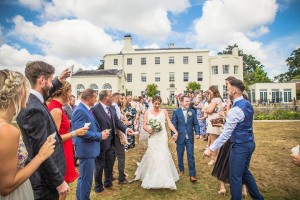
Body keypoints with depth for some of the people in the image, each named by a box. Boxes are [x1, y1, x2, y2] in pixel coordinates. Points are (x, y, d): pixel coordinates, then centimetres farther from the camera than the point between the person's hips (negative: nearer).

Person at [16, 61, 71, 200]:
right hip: (46, 180, -9)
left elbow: (44, 94, 28)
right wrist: (59, 181, -20)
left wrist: (59, 81, 28)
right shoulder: (34, 109, -28)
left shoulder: (32, 101, 1)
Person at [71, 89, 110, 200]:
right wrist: (100, 136, -20)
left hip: (89, 149, 10)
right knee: (86, 179, 4)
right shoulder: (80, 110, -21)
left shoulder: (86, 109, 9)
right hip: (86, 150, -10)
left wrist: (100, 133, 3)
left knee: (84, 178, 24)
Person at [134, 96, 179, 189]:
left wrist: (175, 132, -15)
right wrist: (148, 129, -19)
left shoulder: (164, 111, 4)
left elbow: (169, 123, -1)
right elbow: (144, 125, 2)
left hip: (162, 137, 0)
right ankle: (152, 179, 23)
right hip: (153, 137, 0)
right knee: (152, 157, 5)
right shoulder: (147, 112, 4)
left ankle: (163, 179, 14)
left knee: (162, 156, 0)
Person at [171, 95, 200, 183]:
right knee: (180, 155, 13)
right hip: (180, 137, 0)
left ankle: (192, 174, 11)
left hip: (189, 137, 1)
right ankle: (181, 170, 35)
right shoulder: (176, 112, -2)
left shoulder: (192, 111, 3)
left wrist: (197, 133, -9)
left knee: (191, 156, 2)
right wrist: (173, 134, -14)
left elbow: (196, 123, 3)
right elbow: (173, 124, -4)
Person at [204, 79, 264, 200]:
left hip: (240, 146, -10)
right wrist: (227, 121, 19)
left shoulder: (235, 109, -24)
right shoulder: (247, 104, 4)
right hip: (249, 143, 10)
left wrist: (211, 149, -21)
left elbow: (226, 133, -25)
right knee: (245, 172, 25)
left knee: (235, 177, 5)